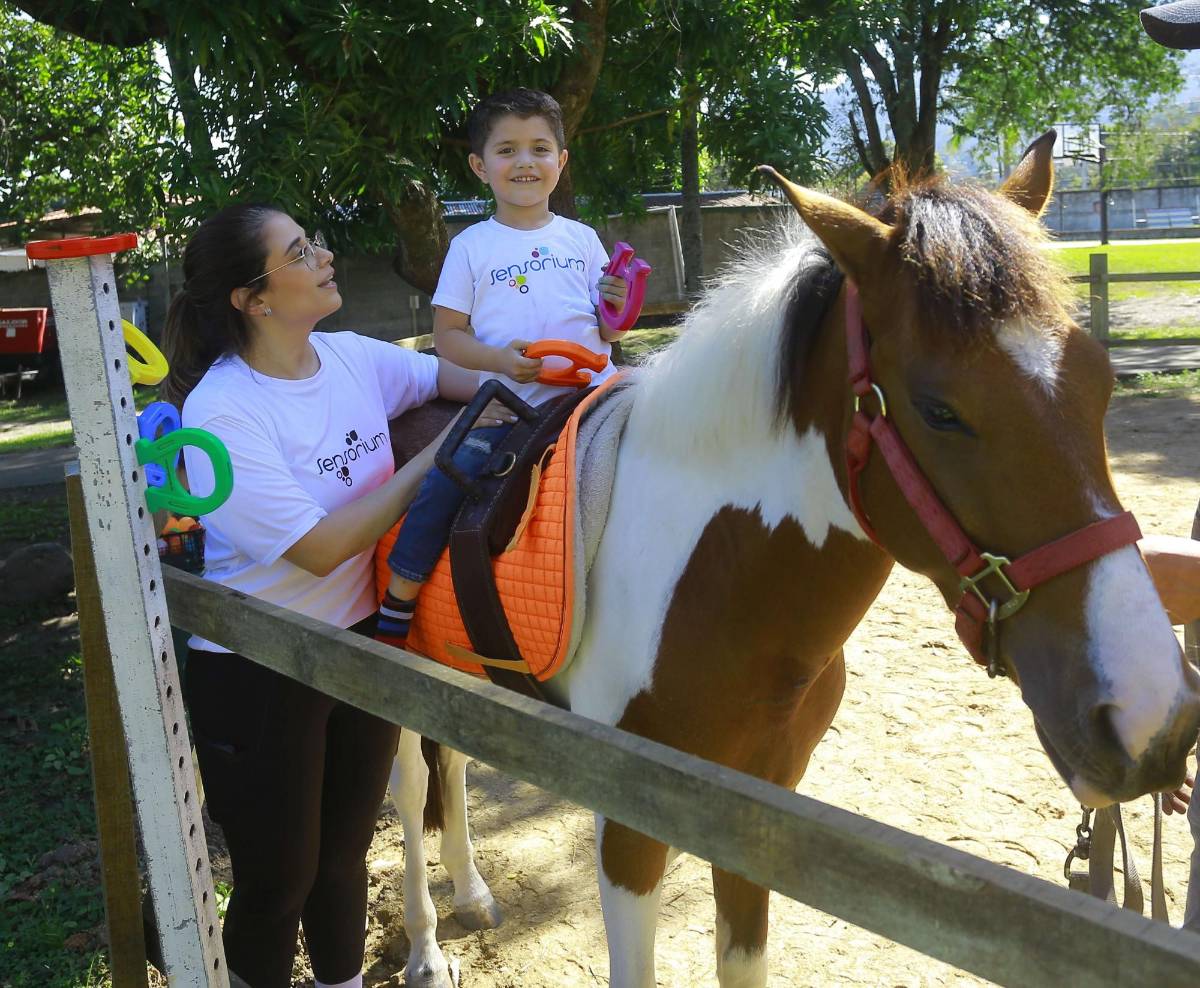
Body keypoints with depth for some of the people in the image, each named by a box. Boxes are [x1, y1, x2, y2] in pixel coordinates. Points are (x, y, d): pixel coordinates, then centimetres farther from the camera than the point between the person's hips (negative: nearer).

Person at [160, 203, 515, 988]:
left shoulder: (354, 357, -4)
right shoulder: (222, 413, -23)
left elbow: (443, 374, 13)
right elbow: (319, 548, -26)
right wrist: (441, 454, -24)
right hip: (258, 676, -6)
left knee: (345, 853, 24)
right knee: (277, 883, 12)